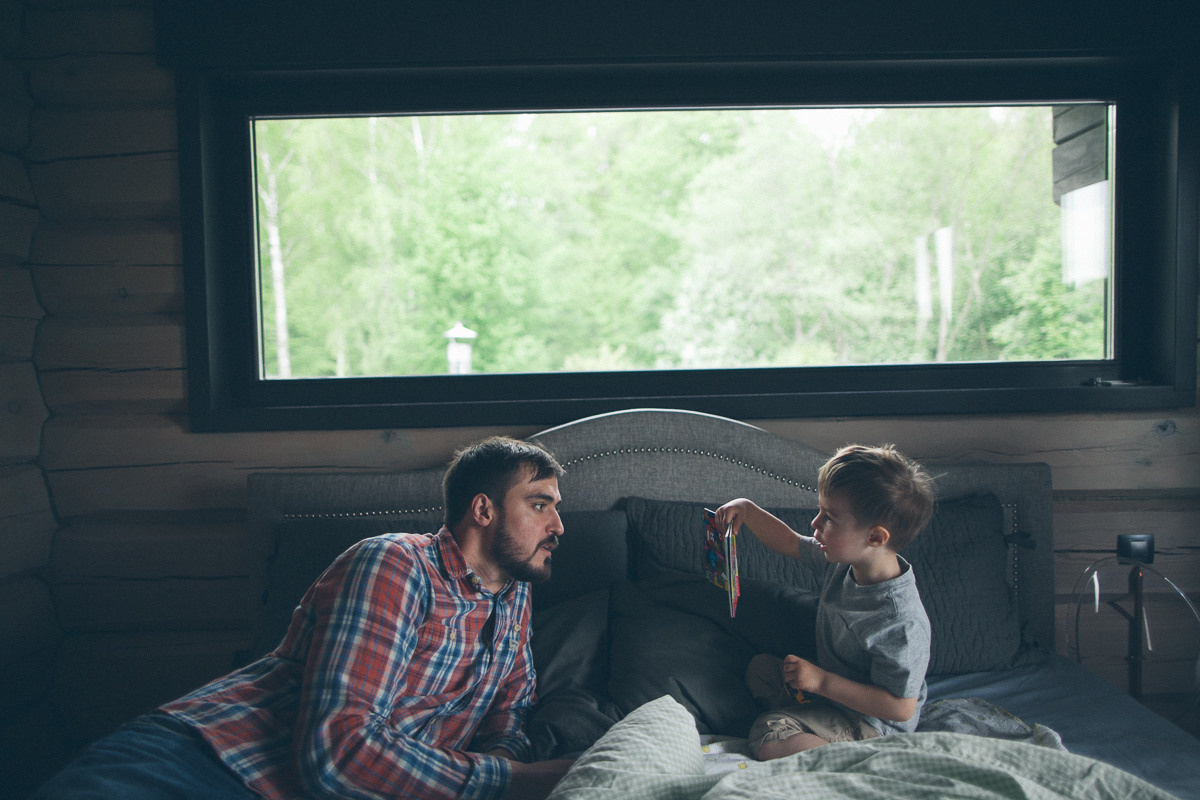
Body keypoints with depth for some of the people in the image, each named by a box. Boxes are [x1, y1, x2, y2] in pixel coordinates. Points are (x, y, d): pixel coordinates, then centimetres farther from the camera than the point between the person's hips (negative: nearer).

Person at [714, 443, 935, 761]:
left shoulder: (901, 624, -35)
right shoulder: (846, 558, -11)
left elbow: (901, 707, -31)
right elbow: (790, 543, 7)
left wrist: (822, 682, -28)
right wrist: (746, 509, -6)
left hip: (871, 721, -9)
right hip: (830, 681, 9)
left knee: (769, 737, -22)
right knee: (760, 668, 21)